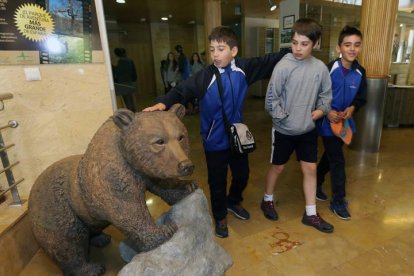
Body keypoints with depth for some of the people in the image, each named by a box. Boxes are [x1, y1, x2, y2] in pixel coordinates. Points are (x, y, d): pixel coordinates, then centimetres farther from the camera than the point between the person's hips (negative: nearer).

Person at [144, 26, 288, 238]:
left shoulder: (243, 67, -5)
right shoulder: (205, 75, -16)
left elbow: (269, 61, 7)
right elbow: (182, 90, -24)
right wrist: (164, 102, -41)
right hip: (215, 141, -4)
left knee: (242, 174, 22)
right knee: (217, 181, 11)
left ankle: (234, 201, 52)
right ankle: (220, 217, 37)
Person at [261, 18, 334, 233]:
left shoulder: (320, 68, -4)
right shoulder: (283, 66, -15)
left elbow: (325, 94, 9)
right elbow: (271, 98, -14)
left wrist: (321, 109, -7)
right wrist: (284, 117, -17)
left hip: (308, 129, 4)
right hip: (284, 129, -4)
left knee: (310, 169, 10)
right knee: (277, 167, 12)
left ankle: (310, 214, 28)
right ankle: (267, 200, 37)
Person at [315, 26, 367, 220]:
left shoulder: (360, 72, 0)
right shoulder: (329, 69, -16)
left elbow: (362, 98, 8)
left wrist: (352, 108, -12)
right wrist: (327, 112, -23)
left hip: (345, 121, 6)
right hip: (328, 122, -6)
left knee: (330, 156, 18)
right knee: (338, 161, -2)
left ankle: (316, 184, 39)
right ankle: (338, 201, 13)